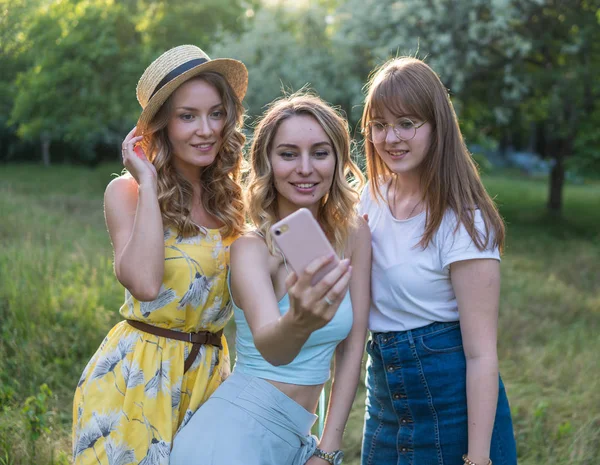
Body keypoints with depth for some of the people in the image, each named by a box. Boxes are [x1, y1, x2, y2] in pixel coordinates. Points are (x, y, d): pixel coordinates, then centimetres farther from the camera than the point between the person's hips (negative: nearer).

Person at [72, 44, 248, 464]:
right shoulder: (127, 191, -10)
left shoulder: (230, 197, 4)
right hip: (136, 376, -4)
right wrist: (148, 184, -19)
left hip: (209, 374, 5)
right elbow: (145, 283, -27)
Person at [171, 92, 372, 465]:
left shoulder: (354, 233, -1)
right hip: (236, 435, -5)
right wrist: (298, 322, -53)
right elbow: (269, 347, -32)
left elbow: (353, 346, 1)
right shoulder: (251, 248, -15)